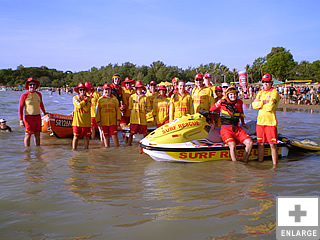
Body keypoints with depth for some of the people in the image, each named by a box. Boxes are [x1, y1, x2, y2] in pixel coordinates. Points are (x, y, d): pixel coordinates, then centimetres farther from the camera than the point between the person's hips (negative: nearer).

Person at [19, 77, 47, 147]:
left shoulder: (39, 94, 8)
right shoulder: (24, 95, -6)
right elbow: (20, 108, -6)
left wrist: (44, 113, 38)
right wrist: (21, 120, -13)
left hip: (38, 117, 4)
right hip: (28, 117, -4)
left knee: (37, 134, 8)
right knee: (28, 135, -2)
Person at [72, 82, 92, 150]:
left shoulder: (88, 98, 7)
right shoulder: (75, 98, 4)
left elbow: (86, 108, -7)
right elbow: (79, 105, -15)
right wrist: (85, 100, -6)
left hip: (86, 121, 1)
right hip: (77, 121, -1)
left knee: (86, 137, 6)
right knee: (76, 137, 1)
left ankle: (86, 149, 18)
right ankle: (74, 149, 10)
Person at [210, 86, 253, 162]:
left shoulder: (239, 102, 11)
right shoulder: (222, 101, -1)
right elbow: (211, 110, 10)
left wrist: (243, 123, 35)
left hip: (237, 128, 5)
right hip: (226, 128, -4)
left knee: (250, 143, -16)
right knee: (233, 146, -30)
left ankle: (244, 162, -1)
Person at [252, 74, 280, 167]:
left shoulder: (274, 92, -4)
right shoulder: (260, 93, 16)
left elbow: (270, 107, -16)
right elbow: (254, 105, 3)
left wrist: (259, 103, -2)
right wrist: (264, 102, -9)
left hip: (270, 122, -6)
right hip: (260, 121, 6)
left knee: (272, 144, -4)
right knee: (260, 143, 10)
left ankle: (275, 165, 1)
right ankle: (260, 162, 20)